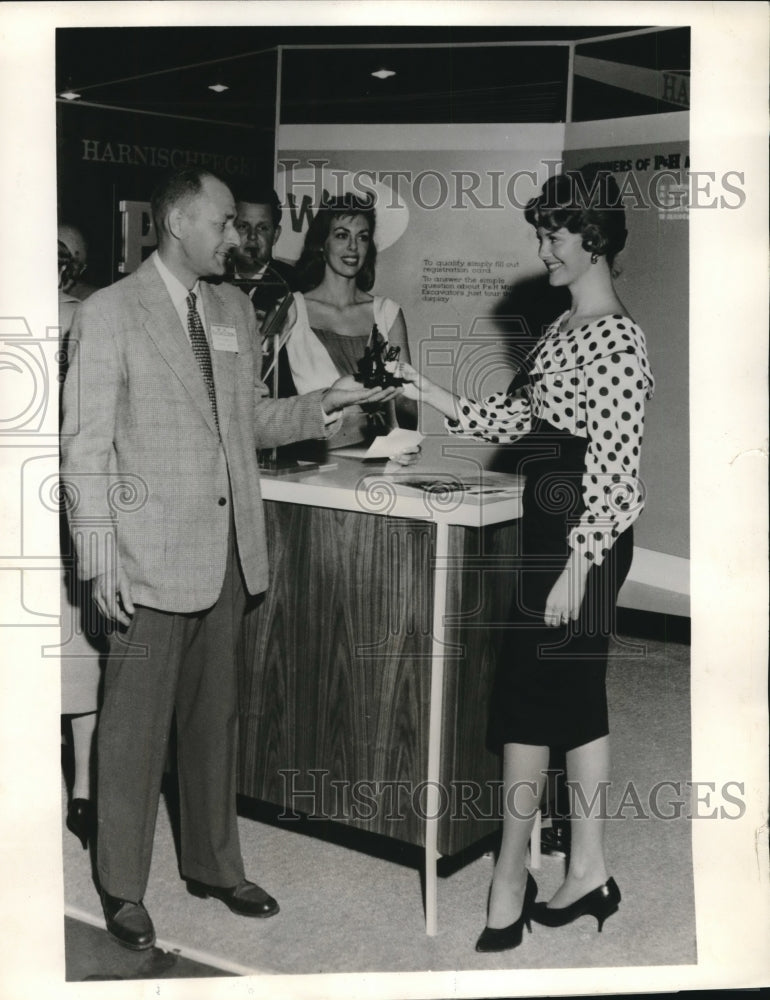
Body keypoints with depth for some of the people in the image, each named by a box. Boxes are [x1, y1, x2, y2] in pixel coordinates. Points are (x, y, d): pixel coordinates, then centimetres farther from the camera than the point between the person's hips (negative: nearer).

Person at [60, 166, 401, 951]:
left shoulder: (233, 310, 13)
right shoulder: (109, 313, -6)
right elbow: (85, 444, -8)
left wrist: (321, 407, 3)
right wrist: (99, 556, -13)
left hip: (227, 550, 6)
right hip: (152, 556, -6)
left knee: (215, 718, 16)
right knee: (135, 726, 4)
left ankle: (213, 865, 31)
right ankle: (122, 888, 20)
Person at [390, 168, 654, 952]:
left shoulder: (617, 340, -15)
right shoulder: (564, 330, 13)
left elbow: (616, 469, -19)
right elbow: (512, 420, 15)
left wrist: (576, 566, -20)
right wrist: (430, 394, 6)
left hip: (580, 541, -9)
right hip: (551, 532, 9)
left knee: (526, 695, -3)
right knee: (574, 694, 13)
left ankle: (510, 879, 10)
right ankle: (587, 871, 23)